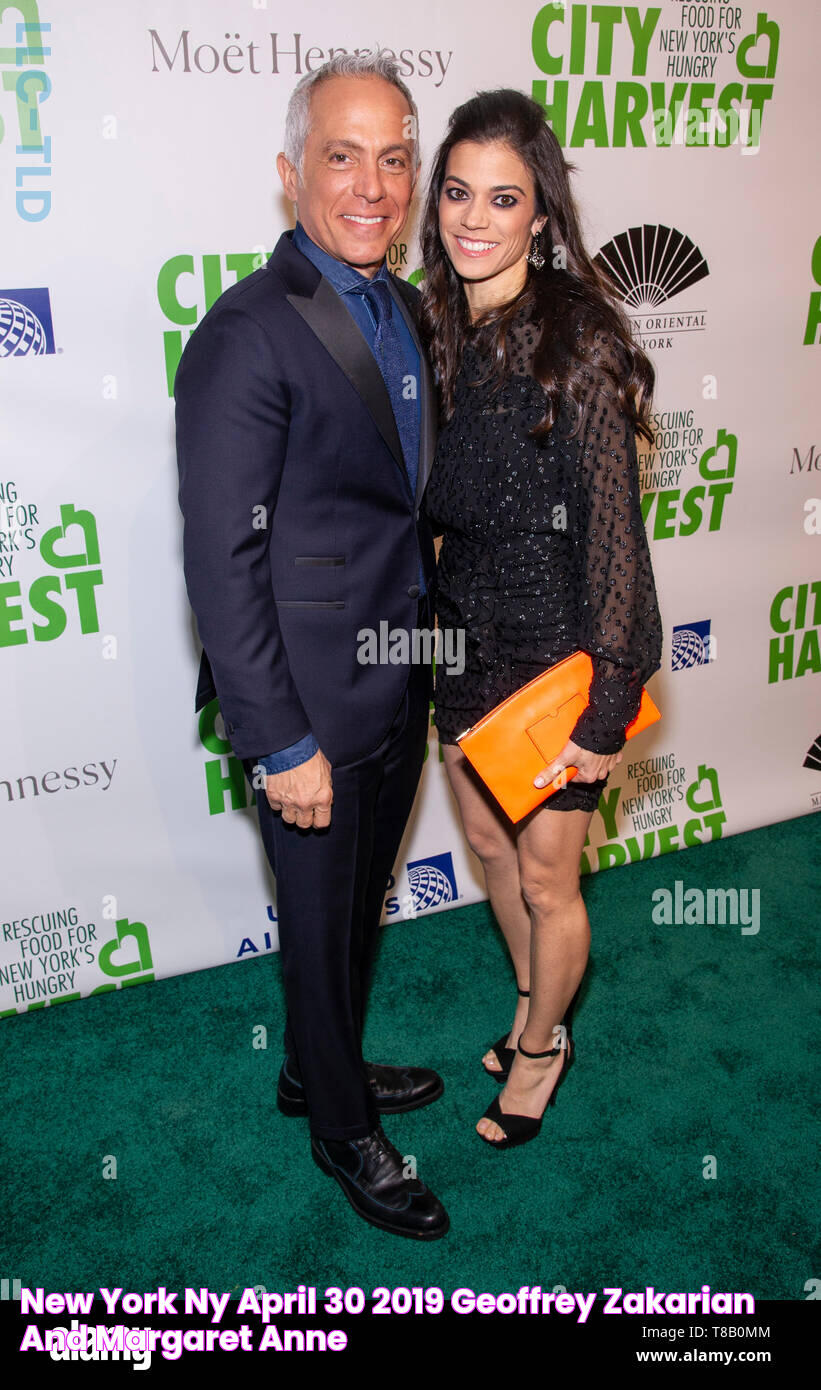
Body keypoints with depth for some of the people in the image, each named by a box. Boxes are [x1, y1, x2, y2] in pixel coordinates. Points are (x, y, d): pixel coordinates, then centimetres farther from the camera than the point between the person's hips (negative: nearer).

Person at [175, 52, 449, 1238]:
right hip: (314, 711, -8)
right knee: (322, 928, 13)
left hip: (399, 688, 8)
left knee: (360, 908, 24)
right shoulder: (248, 334, -19)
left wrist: (429, 652, 12)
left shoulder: (407, 310, 7)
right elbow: (224, 565, -20)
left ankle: (320, 1069, 49)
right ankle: (342, 1129, 38)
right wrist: (280, 746, -19)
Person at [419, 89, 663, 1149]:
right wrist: (435, 617, 14)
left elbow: (613, 525, -19)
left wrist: (607, 703, -19)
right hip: (467, 635, 7)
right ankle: (534, 1008, 48)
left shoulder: (577, 335, -18)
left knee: (546, 880, 9)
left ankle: (543, 1044, 38)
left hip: (558, 651, -7)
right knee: (487, 841, 22)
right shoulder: (439, 327, 3)